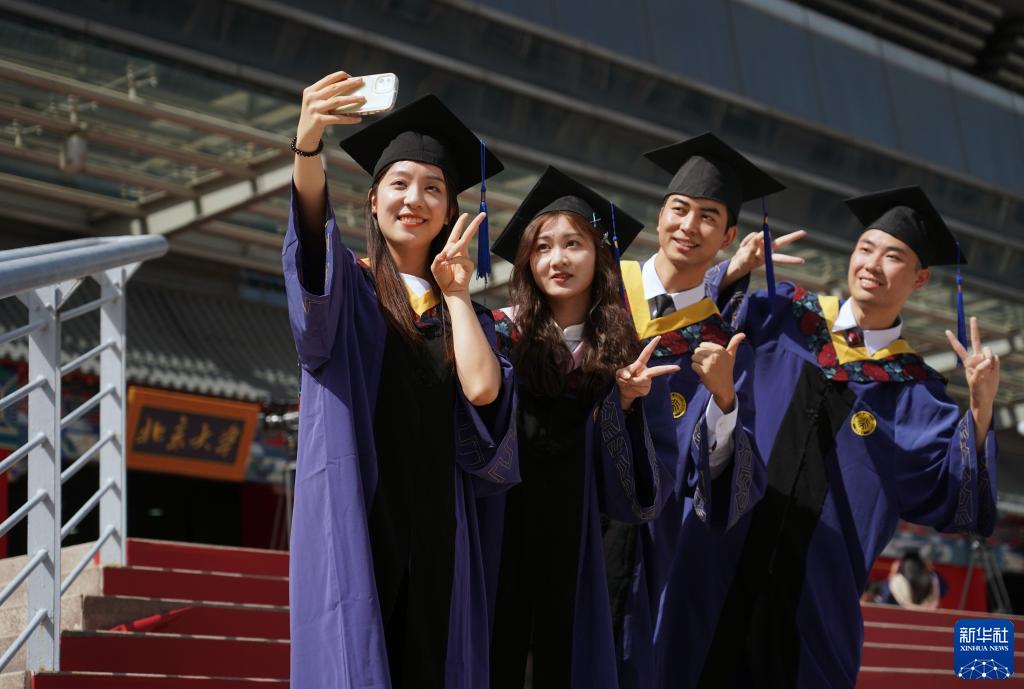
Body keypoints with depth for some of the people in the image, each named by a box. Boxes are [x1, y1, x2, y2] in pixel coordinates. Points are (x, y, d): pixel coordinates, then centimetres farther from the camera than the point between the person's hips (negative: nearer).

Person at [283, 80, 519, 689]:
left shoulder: (464, 313, 16)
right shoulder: (349, 287, 5)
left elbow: (482, 389, -5)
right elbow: (313, 229, -19)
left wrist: (455, 292, 4)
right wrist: (307, 144, -38)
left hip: (437, 533, 4)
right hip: (354, 523, -3)